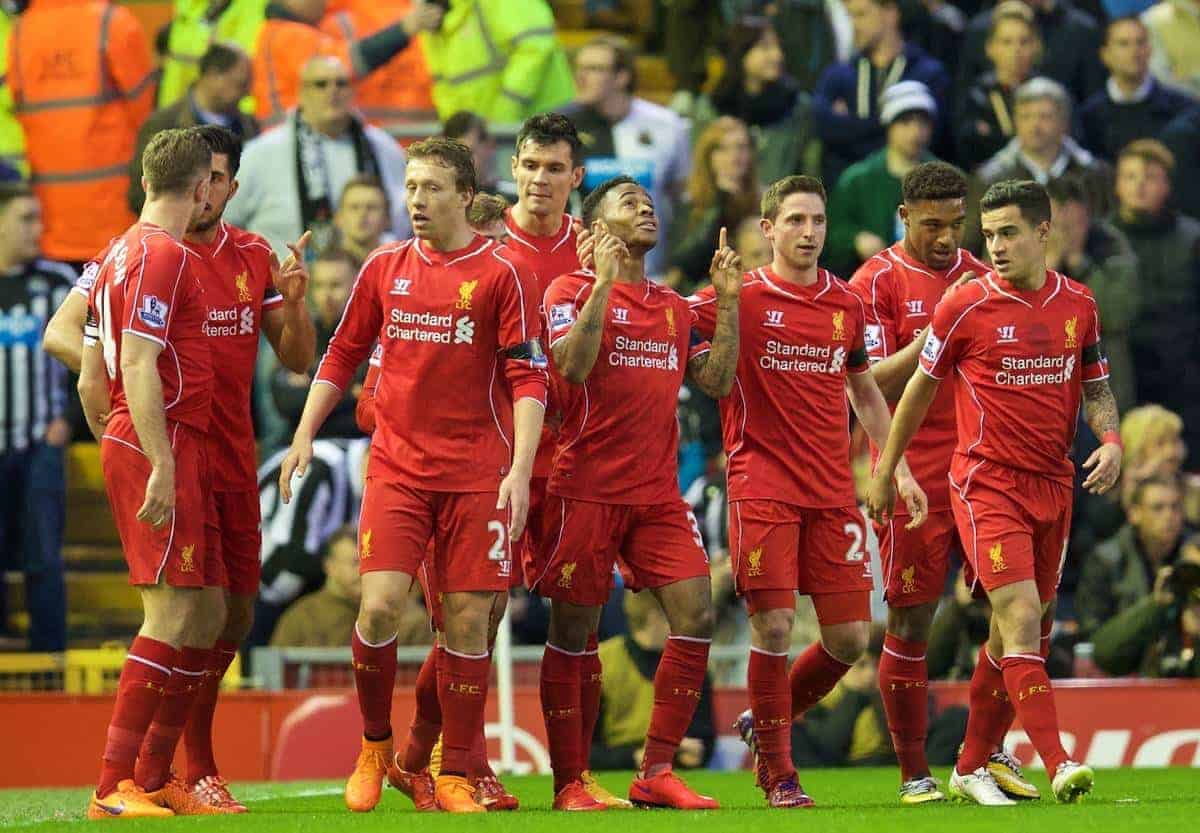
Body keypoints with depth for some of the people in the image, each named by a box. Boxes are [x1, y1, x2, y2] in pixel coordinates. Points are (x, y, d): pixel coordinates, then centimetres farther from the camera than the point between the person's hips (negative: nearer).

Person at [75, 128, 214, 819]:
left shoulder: (119, 254, 18)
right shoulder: (163, 255, -11)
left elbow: (91, 381, 21)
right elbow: (137, 366, -20)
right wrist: (161, 464, -22)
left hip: (127, 445, 10)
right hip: (163, 446, -10)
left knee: (202, 612, 11)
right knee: (172, 614, -11)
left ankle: (152, 777, 12)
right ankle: (115, 787, -13)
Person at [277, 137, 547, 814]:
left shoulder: (501, 275, -2)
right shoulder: (385, 269, 9)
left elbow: (529, 378, -5)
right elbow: (343, 356, 18)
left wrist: (520, 470, -14)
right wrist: (305, 435, 11)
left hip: (477, 474, -2)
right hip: (397, 468, 2)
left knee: (468, 619, -2)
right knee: (380, 605, -13)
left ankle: (455, 776, 8)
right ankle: (375, 746, 9)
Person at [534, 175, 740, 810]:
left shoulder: (674, 308, 18)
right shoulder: (572, 291, 0)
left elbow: (716, 382, 9)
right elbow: (573, 364, -16)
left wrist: (728, 302, 4)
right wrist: (604, 282, -18)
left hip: (658, 491, 5)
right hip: (586, 489, -5)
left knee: (695, 615, -8)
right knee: (573, 633, -1)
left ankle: (655, 773, -1)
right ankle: (568, 785, 6)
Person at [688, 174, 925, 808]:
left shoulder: (846, 305, 11)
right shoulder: (738, 298, -2)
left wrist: (897, 466, 17)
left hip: (832, 490, 5)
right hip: (762, 486, -5)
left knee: (849, 637, 1)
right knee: (774, 625, -11)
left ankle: (766, 724, 25)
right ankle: (778, 777, 3)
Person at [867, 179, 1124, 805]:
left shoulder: (1078, 304, 6)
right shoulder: (967, 306, -7)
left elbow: (1096, 387, 16)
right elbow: (921, 387, 4)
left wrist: (1111, 439, -5)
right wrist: (884, 471, 9)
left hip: (1053, 485, 5)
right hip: (986, 482, -5)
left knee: (1012, 634, 9)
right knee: (1022, 616, -18)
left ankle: (972, 768, 21)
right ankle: (1058, 764, -23)